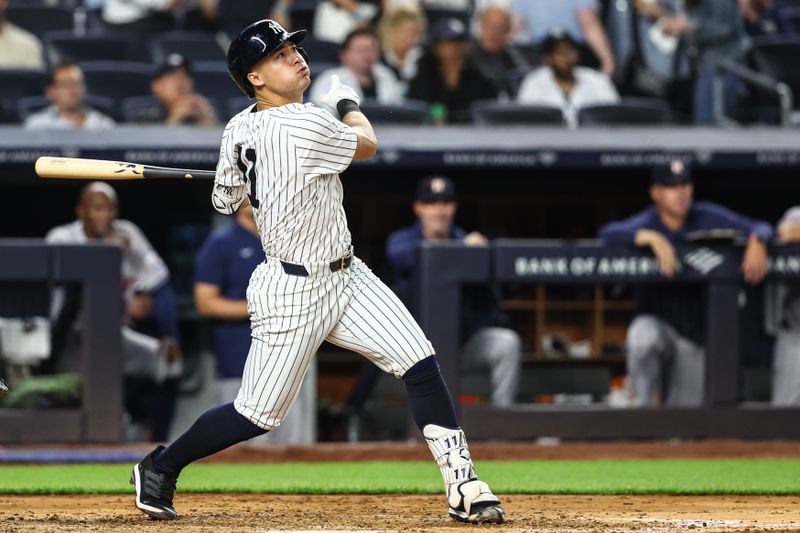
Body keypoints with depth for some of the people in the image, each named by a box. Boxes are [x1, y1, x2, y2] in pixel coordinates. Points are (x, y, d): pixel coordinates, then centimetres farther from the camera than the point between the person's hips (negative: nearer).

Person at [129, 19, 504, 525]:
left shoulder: (240, 130, 0)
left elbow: (225, 200, 14)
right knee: (258, 415, 3)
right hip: (294, 291, -9)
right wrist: (348, 103, 14)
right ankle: (160, 468, 24)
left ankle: (464, 487, -3)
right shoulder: (305, 127, -25)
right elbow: (366, 144, -6)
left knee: (421, 365, -3)